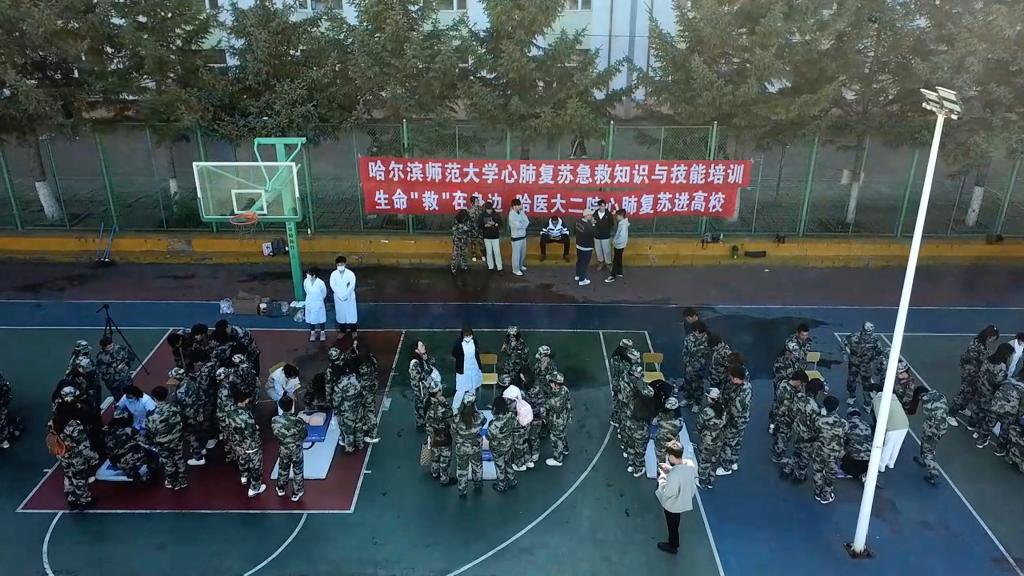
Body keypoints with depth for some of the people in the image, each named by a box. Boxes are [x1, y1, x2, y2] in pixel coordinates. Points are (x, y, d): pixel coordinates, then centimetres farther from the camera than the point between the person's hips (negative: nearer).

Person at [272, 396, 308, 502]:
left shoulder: (274, 420, -23)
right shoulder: (297, 421, -32)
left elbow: (274, 433, -5)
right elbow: (305, 434, -16)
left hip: (283, 449, 3)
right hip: (296, 450, -3)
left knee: (283, 468, 27)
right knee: (297, 470, 19)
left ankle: (281, 488, 47)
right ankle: (296, 492, 33)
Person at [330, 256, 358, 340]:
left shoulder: (350, 274, -16)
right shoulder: (333, 274, -10)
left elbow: (352, 286, -17)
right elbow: (332, 285, -12)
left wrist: (345, 295, -19)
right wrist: (340, 295, -17)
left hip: (349, 297, -2)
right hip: (338, 298, 2)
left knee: (351, 313, 10)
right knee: (340, 313, 14)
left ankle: (354, 330, 27)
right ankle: (342, 330, 31)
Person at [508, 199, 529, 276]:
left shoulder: (520, 212, 2)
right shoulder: (511, 215, -21)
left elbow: (527, 222, -3)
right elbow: (518, 226, -26)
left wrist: (521, 225, -20)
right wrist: (524, 224, -8)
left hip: (523, 235, 8)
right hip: (516, 237, -8)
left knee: (523, 252, 21)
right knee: (516, 253, 3)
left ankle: (520, 265, 41)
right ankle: (515, 270, 15)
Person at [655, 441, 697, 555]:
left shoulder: (673, 475, -43)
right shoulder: (690, 463, -21)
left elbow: (667, 493, -28)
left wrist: (662, 475, -18)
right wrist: (670, 469, -5)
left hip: (673, 504, -7)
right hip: (685, 500, 7)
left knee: (672, 525, 22)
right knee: (675, 523, 35)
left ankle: (673, 546, 47)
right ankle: (674, 541, 62)